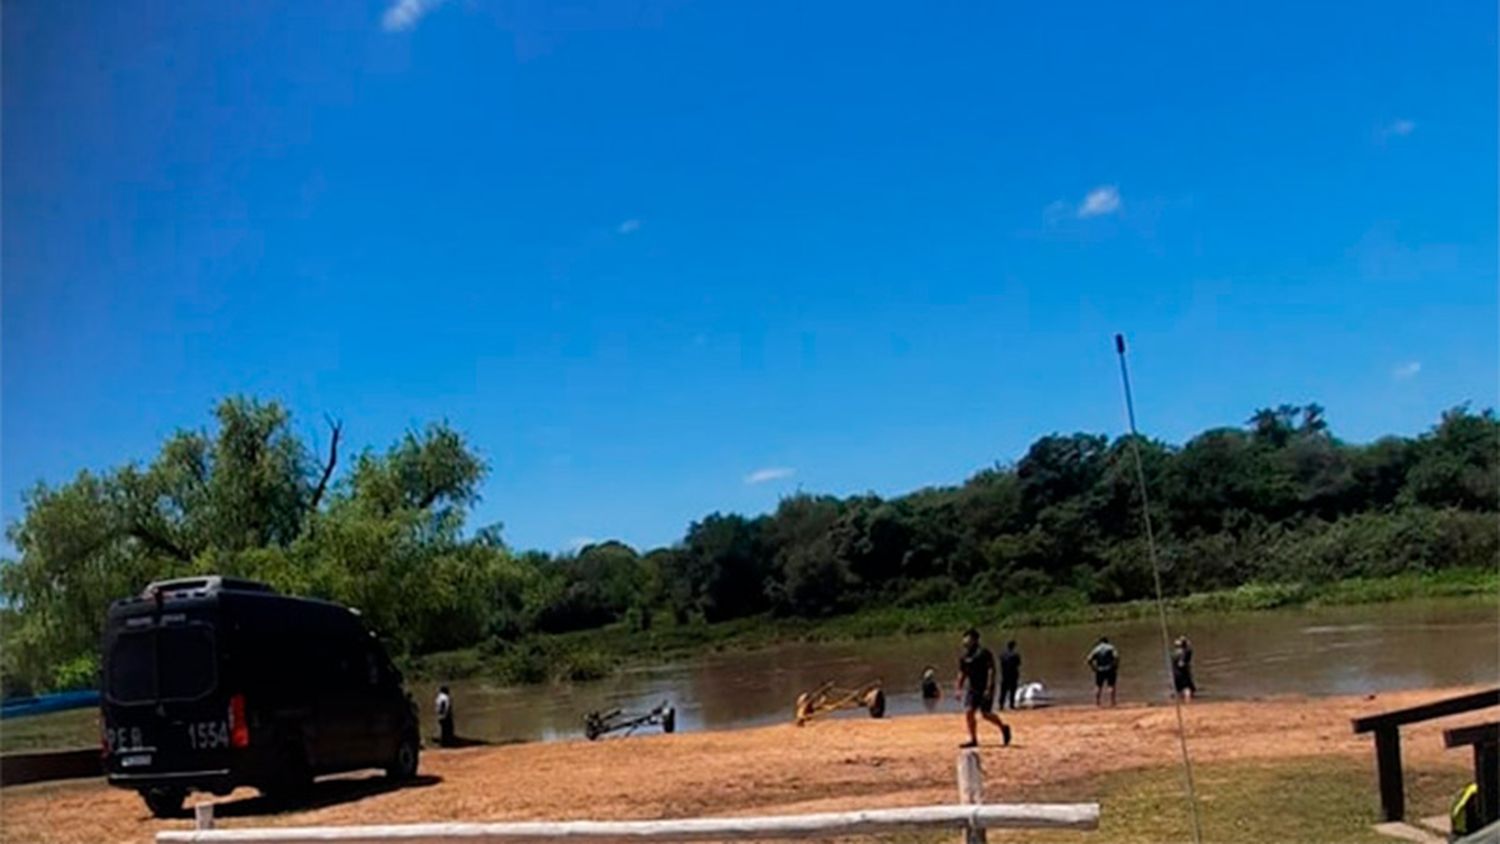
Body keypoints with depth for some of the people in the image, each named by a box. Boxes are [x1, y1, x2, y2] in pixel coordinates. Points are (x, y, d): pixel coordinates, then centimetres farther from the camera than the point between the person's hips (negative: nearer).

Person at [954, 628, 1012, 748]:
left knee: (986, 714, -5)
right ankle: (973, 739, 4)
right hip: (972, 688, 6)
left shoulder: (984, 653, -13)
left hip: (985, 688, -6)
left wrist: (988, 689, -21)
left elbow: (991, 671, -16)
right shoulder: (964, 656, 8)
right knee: (968, 712, -5)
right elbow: (962, 674, 18)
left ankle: (1003, 727, 23)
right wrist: (958, 688, 14)